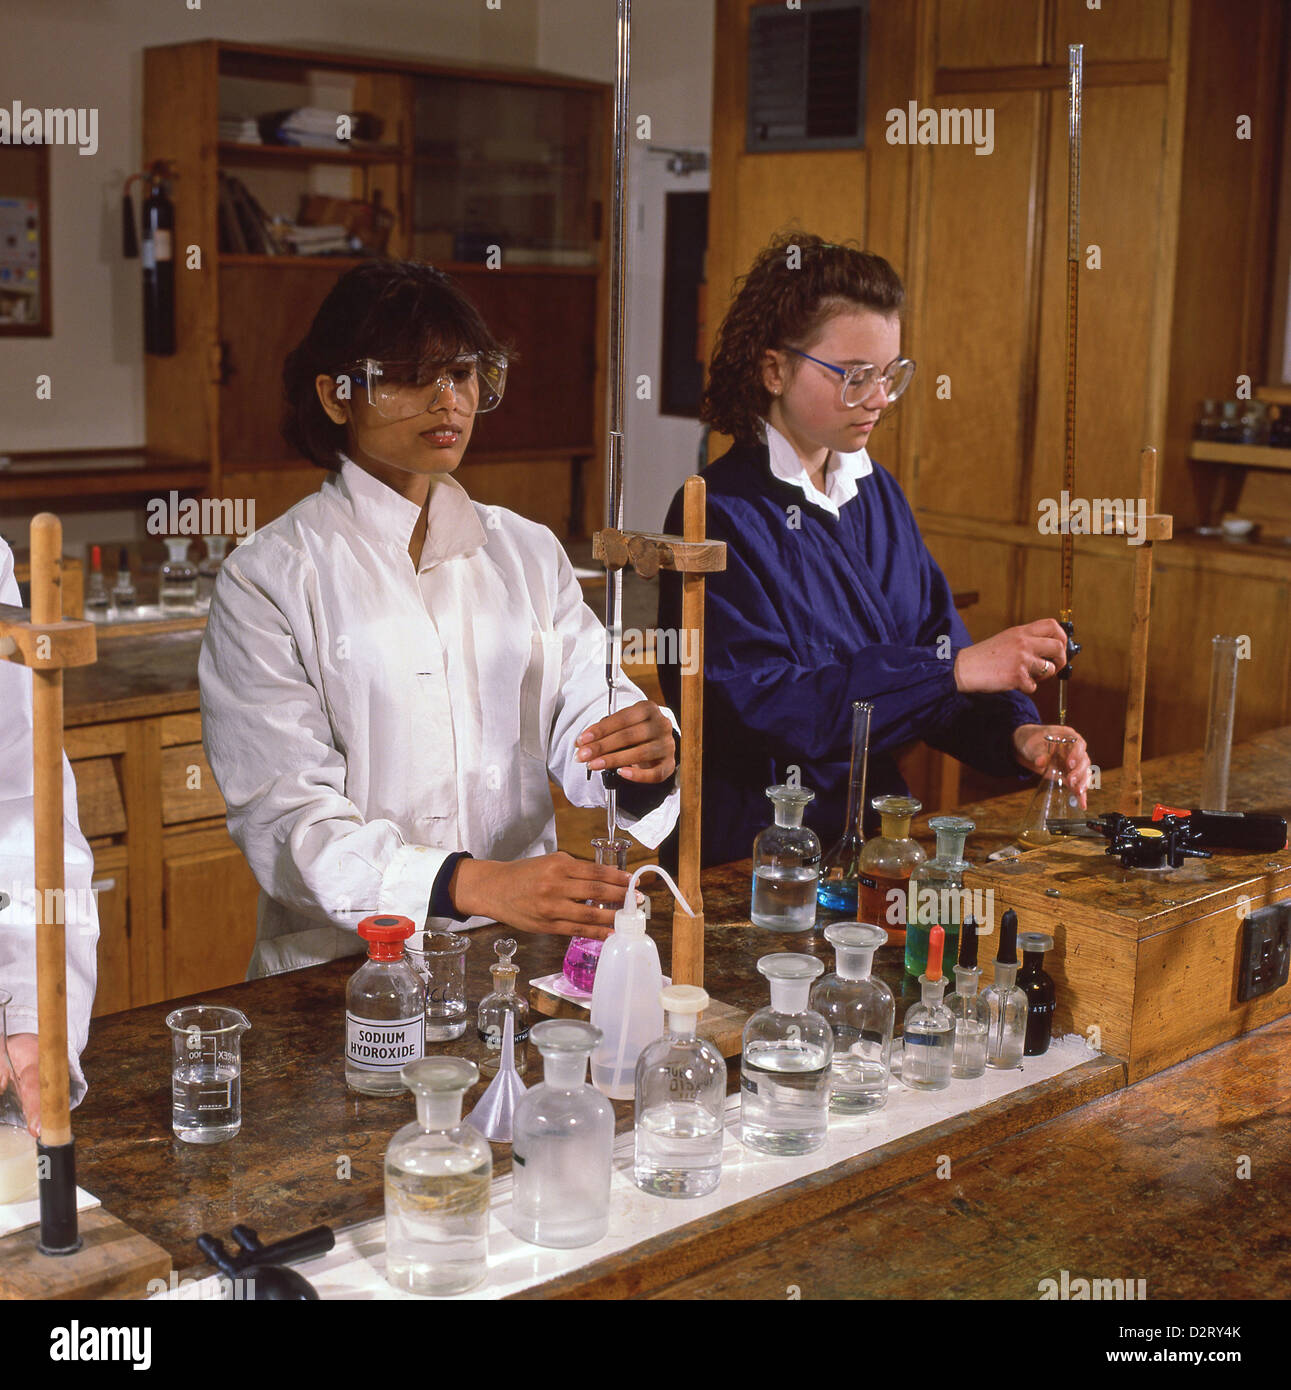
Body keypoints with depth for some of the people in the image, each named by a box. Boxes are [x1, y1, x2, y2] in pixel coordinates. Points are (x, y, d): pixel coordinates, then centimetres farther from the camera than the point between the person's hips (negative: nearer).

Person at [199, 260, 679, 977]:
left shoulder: (529, 552, 14)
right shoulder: (268, 579, -1)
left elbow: (585, 718, 5)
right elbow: (282, 816, -11)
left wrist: (648, 750, -19)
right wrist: (472, 885, -26)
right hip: (341, 968, -3)